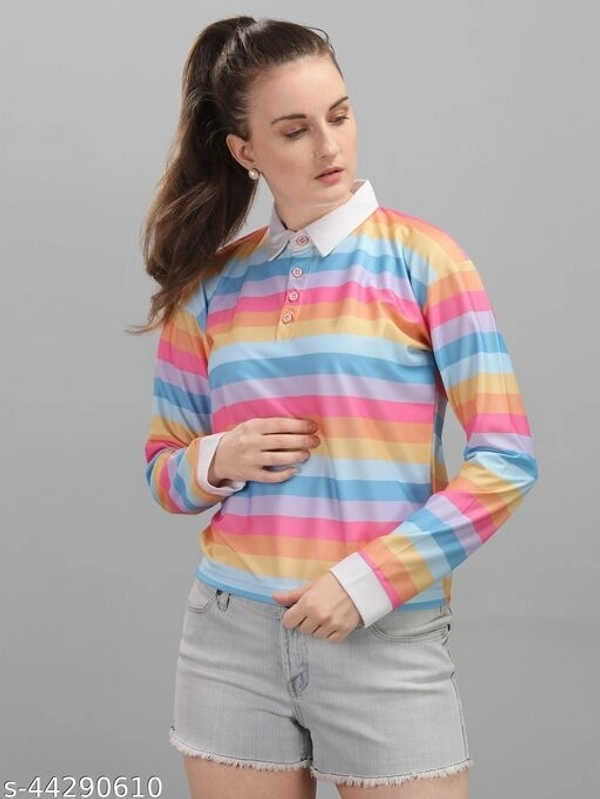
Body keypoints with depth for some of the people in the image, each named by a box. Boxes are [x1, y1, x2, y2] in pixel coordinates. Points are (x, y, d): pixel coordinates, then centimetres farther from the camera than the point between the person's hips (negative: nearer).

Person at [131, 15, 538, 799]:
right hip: (231, 640, 3)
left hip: (390, 639, -2)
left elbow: (505, 461, -8)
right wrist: (219, 461, -9)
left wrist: (367, 582, -14)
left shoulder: (421, 258, -4)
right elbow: (165, 468, 13)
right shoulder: (211, 284, 5)